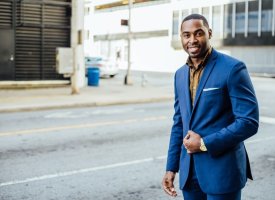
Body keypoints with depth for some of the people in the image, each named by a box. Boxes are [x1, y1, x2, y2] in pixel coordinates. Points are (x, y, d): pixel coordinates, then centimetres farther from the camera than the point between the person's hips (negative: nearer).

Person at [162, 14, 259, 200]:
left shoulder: (233, 68, -11)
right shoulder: (180, 74, 9)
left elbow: (249, 121, -15)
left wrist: (205, 143, -15)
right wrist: (171, 167, 11)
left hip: (222, 171, -6)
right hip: (189, 171, 6)